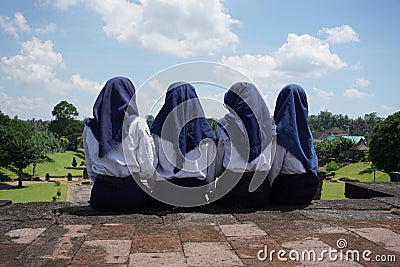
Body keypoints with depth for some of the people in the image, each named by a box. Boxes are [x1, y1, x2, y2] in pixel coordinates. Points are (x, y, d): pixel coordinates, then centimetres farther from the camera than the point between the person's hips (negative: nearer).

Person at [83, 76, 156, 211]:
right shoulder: (138, 124, -6)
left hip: (100, 197, 5)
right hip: (130, 196, -4)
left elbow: (91, 171, 11)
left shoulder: (89, 127, 6)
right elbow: (148, 171, -6)